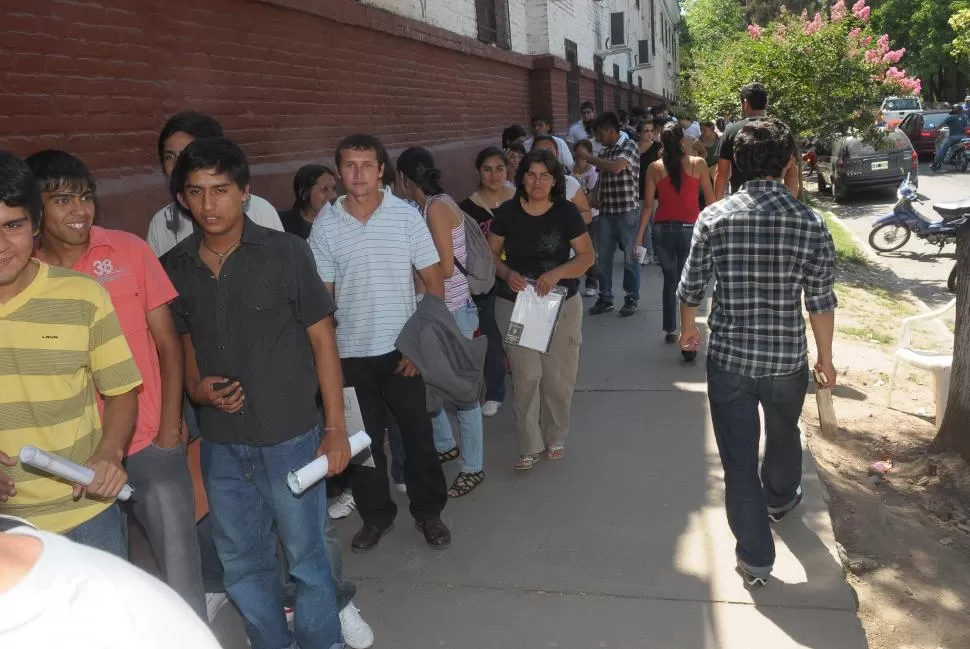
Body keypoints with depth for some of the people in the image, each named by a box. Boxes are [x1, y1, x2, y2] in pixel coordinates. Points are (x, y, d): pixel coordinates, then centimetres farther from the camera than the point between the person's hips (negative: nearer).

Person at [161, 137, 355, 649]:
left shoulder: (285, 252, -8)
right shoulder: (174, 268, 2)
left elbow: (322, 339, -6)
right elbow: (186, 343, 15)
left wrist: (336, 428, -8)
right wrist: (196, 389, -7)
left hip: (289, 436, -4)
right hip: (220, 444, 4)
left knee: (306, 556, 10)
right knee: (241, 564, 18)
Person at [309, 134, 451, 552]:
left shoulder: (406, 215, -4)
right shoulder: (325, 224, -1)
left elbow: (433, 281, -3)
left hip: (402, 348, -1)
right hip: (351, 352, 1)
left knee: (417, 434, 8)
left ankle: (429, 512, 28)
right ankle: (376, 515, 31)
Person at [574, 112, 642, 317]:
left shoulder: (629, 146, -7)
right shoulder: (605, 152, 13)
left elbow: (616, 167, -23)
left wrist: (588, 158, -14)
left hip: (627, 211, -6)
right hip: (606, 211, 6)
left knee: (630, 257, 4)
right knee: (603, 257, 8)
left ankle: (632, 299, 15)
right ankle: (605, 298, 18)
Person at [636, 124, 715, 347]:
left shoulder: (654, 168, 0)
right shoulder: (698, 164, -3)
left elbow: (648, 205, -2)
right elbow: (710, 199, 1)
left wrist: (639, 236, 3)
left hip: (662, 229, 2)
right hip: (690, 229, -2)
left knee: (670, 280, 17)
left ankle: (670, 330, 21)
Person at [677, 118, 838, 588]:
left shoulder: (714, 218, -10)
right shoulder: (810, 223, -10)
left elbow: (691, 288, -3)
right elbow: (821, 303, -6)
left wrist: (688, 328, 17)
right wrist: (825, 357, 8)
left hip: (728, 356, -1)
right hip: (787, 358, 2)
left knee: (738, 459, 9)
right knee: (783, 435, 29)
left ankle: (756, 558, 17)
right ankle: (780, 499, 56)